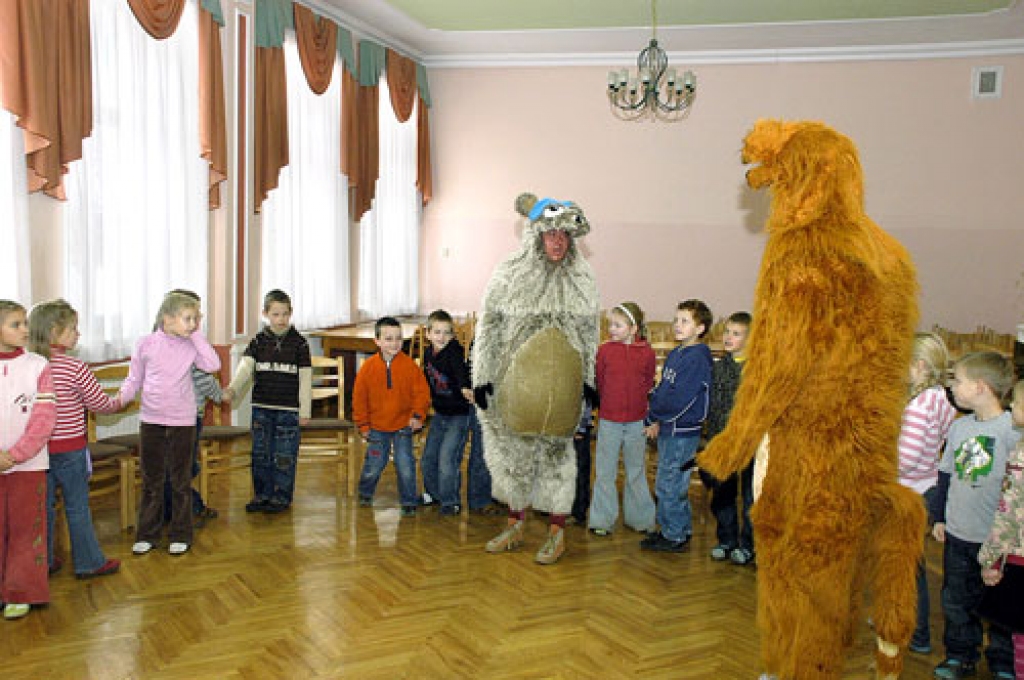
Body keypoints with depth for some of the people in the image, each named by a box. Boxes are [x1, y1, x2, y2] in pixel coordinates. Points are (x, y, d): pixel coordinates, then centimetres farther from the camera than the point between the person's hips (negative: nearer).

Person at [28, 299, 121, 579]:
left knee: (43, 505, 15)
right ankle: (89, 563, 16)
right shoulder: (75, 369, -17)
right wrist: (118, 403, 13)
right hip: (70, 449, -5)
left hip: (39, 446, 5)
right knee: (77, 507, 6)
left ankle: (43, 562, 26)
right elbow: (100, 404, -7)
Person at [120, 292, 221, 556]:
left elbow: (213, 365, -17)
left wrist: (197, 334, -13)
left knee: (181, 481, 8)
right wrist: (120, 398, -12)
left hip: (183, 422, 0)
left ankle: (180, 535, 20)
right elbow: (134, 379, 6)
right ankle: (147, 534, 23)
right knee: (150, 480, 10)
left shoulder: (191, 345, -1)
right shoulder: (146, 344, -3)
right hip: (151, 421, 0)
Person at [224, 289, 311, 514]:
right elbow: (245, 367, -9)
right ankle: (262, 494, 23)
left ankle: (281, 497, 14)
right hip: (261, 408, 3)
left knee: (284, 456, 1)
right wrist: (233, 389, -28)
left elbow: (305, 379, 0)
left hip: (288, 410, -3)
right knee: (260, 454, 9)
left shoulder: (299, 343, -2)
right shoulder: (258, 341, 4)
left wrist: (305, 411, -2)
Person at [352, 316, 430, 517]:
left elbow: (421, 392, -3)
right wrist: (363, 425, 2)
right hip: (377, 427, 1)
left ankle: (408, 503, 13)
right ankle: (365, 493, 38)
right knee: (373, 466, 10)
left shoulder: (409, 365, -9)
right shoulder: (368, 367, -7)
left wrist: (417, 415, -10)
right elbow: (359, 399, 1)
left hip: (403, 425, -1)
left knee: (405, 466, -3)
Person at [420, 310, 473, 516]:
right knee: (428, 457, 15)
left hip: (459, 415, -7)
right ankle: (433, 493, 38)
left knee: (447, 459, -11)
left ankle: (451, 501, 8)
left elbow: (461, 371, -42)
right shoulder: (428, 354, 1)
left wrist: (465, 388, -62)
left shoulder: (454, 352, -21)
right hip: (439, 414, 7)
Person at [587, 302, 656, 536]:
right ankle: (602, 519, 16)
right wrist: (610, 404, 8)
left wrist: (636, 403, 4)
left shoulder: (647, 353, -4)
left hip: (636, 421, 1)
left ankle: (639, 517, 27)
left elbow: (648, 384, 6)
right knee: (605, 471, 6)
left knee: (637, 471, 14)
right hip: (608, 420, -1)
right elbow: (599, 383, 4)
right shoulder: (604, 350, -5)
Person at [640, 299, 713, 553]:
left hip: (683, 430, -9)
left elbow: (680, 399, -20)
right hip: (667, 427, 9)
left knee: (669, 484, -2)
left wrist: (653, 417, -9)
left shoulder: (698, 358, -16)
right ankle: (682, 529, 29)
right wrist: (655, 420, 2)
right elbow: (661, 390, 15)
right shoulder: (675, 354, 12)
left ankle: (674, 536, 10)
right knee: (675, 484, 17)